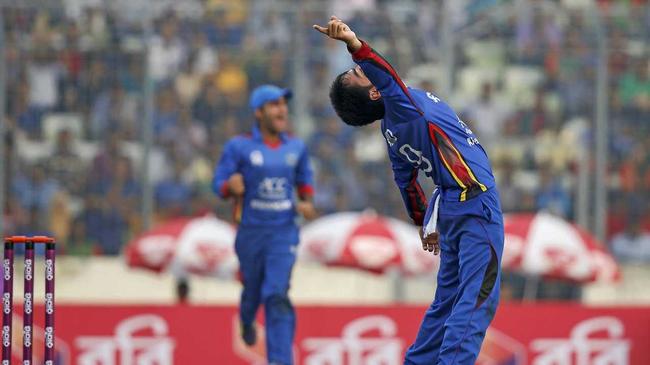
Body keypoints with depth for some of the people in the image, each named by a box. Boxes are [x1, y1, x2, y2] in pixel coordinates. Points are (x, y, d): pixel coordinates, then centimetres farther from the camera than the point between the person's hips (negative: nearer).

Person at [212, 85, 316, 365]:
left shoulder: (296, 147, 2)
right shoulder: (239, 147, -9)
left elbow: (304, 180, 17)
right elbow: (219, 185, -7)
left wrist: (307, 203, -3)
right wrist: (231, 185, -30)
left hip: (284, 233, 1)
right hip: (251, 233, -1)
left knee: (277, 295, -14)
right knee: (253, 289, 18)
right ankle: (247, 320, 56)